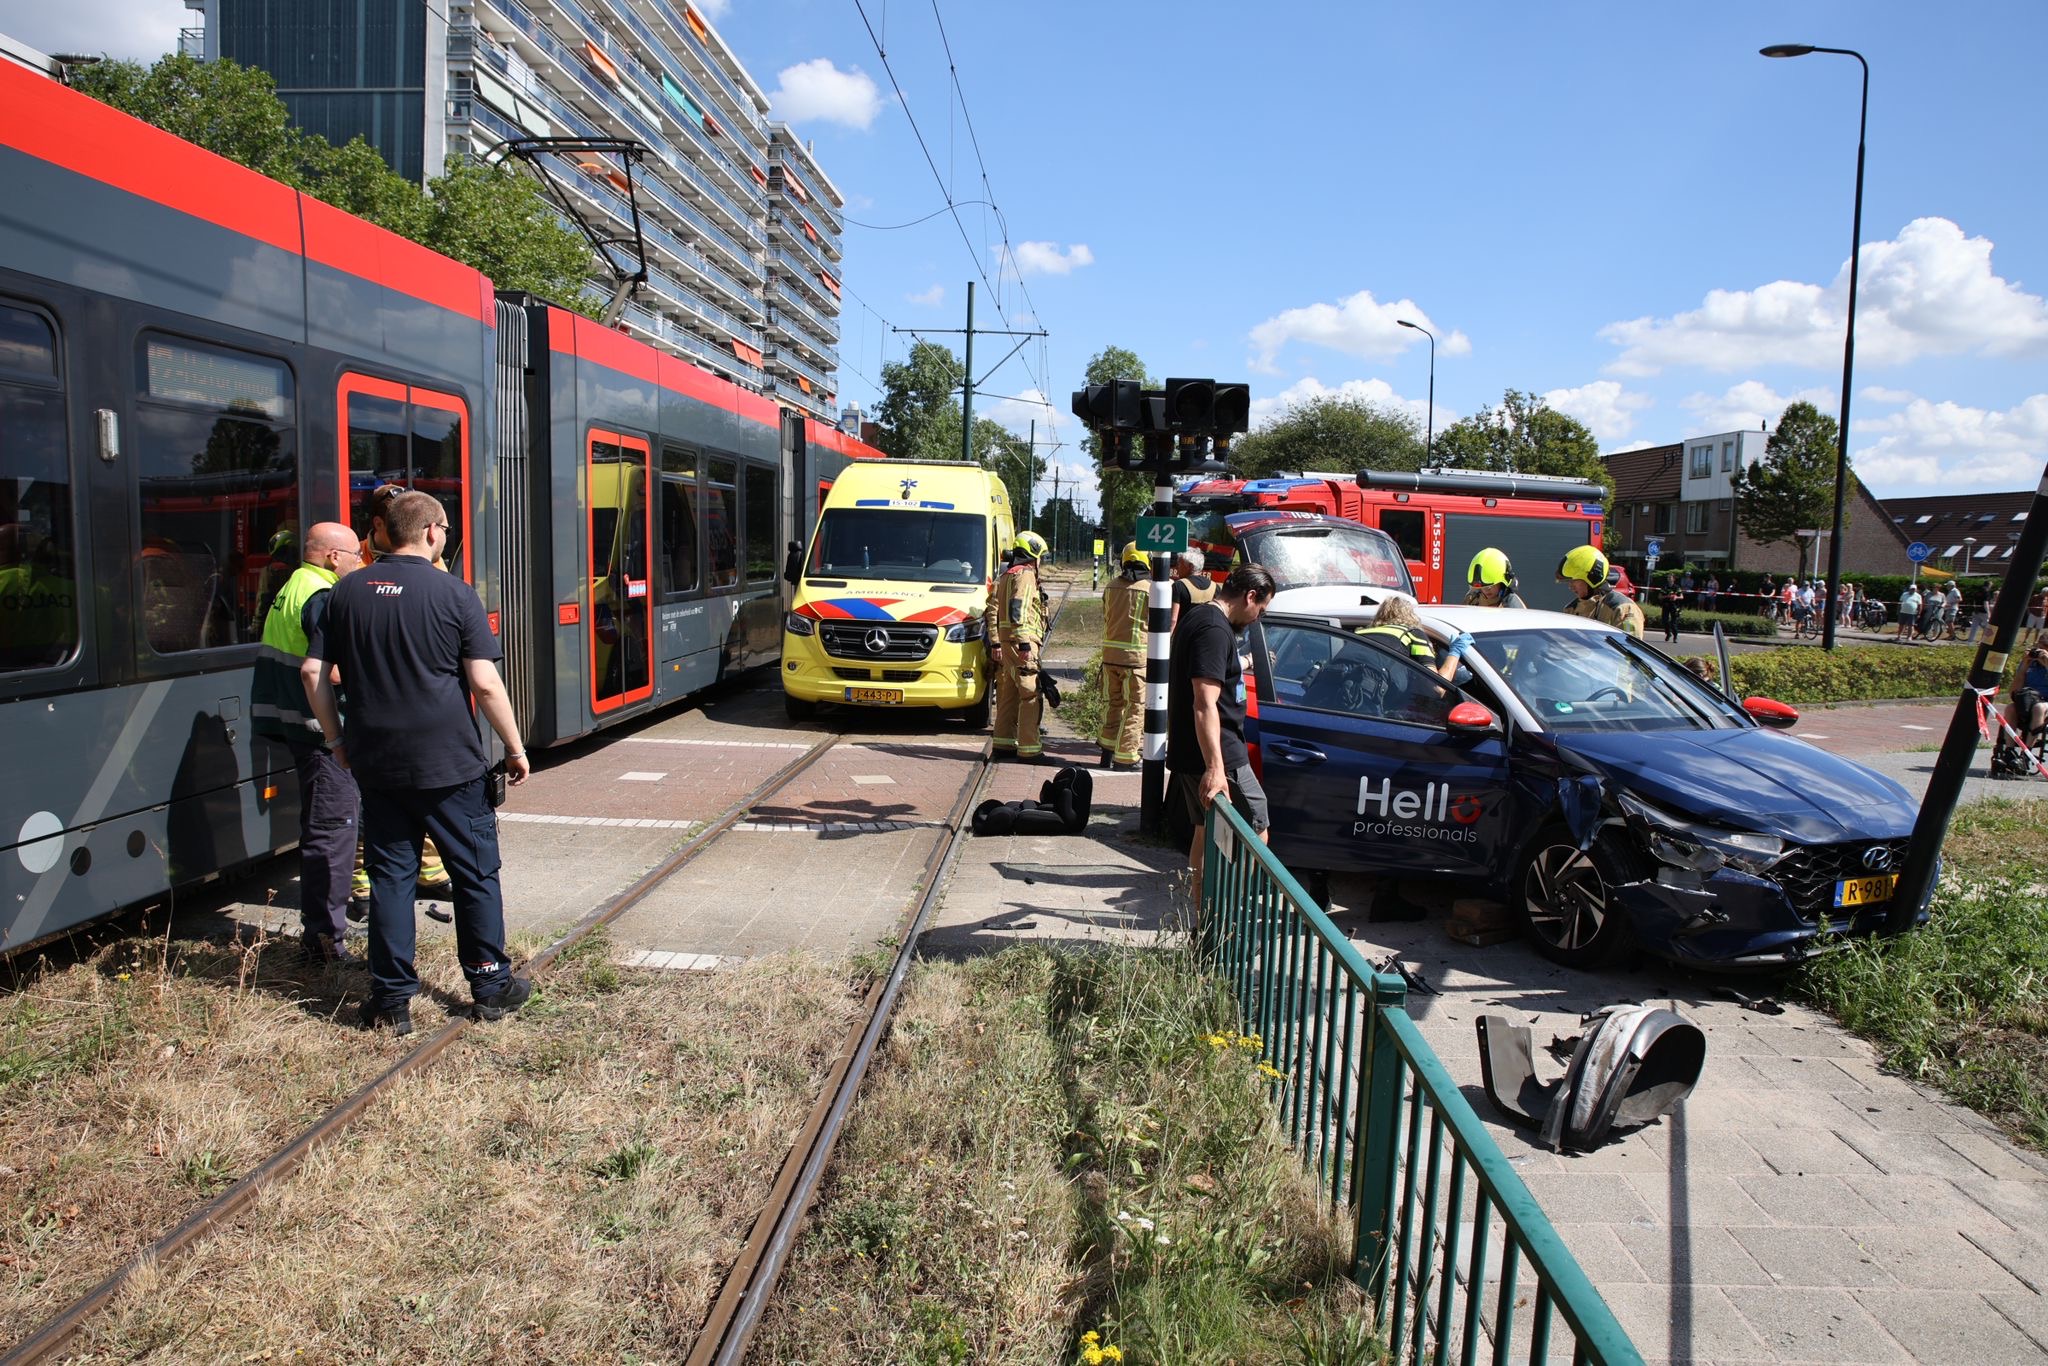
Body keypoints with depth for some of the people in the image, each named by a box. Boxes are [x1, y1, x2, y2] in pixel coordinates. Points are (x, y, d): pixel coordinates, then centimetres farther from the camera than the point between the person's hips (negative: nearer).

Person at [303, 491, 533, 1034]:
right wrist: (515, 748, -3)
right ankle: (492, 986, 19)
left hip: (376, 765, 4)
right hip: (450, 765, -4)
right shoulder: (453, 593, -10)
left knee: (390, 876, 11)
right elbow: (485, 683, -13)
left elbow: (313, 672, 5)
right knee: (476, 873, 9)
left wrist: (338, 740, 16)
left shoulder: (348, 592, 4)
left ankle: (391, 1000, 15)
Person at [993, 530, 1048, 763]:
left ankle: (1004, 744, 20)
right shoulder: (1025, 575, -10)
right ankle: (1028, 749, -9)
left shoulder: (1007, 575, 21)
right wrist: (1024, 644, -24)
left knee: (1009, 693, 15)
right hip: (1022, 641, -10)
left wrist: (996, 642, 25)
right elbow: (1018, 610, -21)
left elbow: (995, 610, 24)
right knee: (1031, 695, -8)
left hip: (1006, 641, 10)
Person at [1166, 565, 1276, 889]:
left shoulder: (1198, 617, 14)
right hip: (1219, 755, -11)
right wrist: (1216, 767, -33)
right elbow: (1205, 704, -28)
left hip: (1192, 754, 11)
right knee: (1256, 833, -3)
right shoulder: (1215, 630, -20)